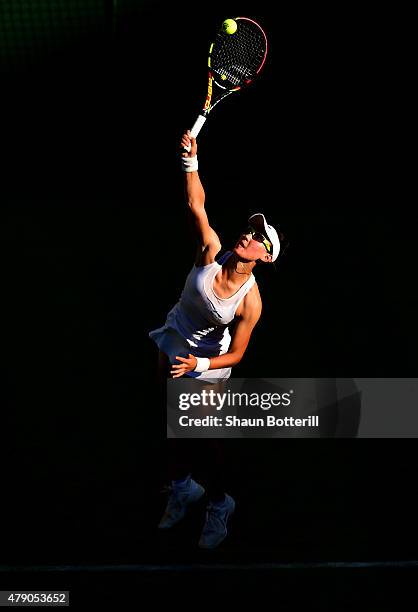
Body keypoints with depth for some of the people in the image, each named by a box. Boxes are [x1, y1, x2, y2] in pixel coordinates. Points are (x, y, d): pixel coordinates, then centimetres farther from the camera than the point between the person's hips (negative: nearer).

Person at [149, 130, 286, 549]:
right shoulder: (212, 252, -19)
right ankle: (182, 488, 43)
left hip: (208, 362, -4)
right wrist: (191, 160, -29)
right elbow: (196, 205, -19)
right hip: (173, 344, 4)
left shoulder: (251, 301, -26)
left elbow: (236, 354, -20)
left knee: (206, 437, 4)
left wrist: (198, 365, -32)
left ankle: (218, 505, 29)